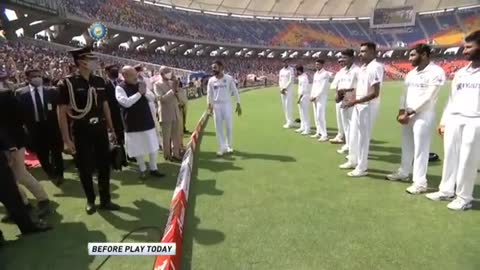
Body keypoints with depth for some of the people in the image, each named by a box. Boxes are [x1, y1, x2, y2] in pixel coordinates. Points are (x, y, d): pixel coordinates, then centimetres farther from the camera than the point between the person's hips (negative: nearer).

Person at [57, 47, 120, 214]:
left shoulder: (99, 81, 4)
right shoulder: (67, 83, -11)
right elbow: (62, 113, -11)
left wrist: (112, 129, 12)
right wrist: (66, 140, -14)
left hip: (100, 130, 4)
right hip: (81, 132, -4)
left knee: (104, 166, 9)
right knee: (85, 168, 8)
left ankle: (105, 200, 24)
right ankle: (90, 201, 28)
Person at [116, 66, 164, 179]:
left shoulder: (140, 84, 6)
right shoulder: (120, 88, -9)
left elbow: (152, 98, 6)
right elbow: (126, 102, -23)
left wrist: (145, 92, -13)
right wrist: (139, 93, -19)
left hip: (147, 121, 4)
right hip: (133, 124, -4)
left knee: (153, 146, 9)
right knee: (138, 149, 8)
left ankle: (153, 168, 24)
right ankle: (143, 170, 26)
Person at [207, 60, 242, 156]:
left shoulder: (229, 78, -4)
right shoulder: (211, 80, 2)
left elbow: (235, 91, -1)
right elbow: (209, 94, 5)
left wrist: (238, 104, -4)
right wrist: (209, 105, -9)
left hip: (227, 104, -2)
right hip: (216, 105, 2)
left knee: (229, 127, 5)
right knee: (218, 128, 4)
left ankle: (229, 146, 22)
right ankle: (222, 148, 13)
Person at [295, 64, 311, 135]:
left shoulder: (304, 78, -18)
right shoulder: (301, 77, 11)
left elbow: (303, 90, -20)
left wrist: (299, 99, -20)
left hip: (304, 96, -10)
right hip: (301, 96, 10)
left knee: (305, 113, -6)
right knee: (302, 113, 17)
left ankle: (307, 130, -1)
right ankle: (302, 128, 28)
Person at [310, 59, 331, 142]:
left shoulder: (325, 74, -8)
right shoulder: (315, 74, 16)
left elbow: (323, 88, -14)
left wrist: (315, 96, -16)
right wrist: (312, 96, 6)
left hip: (321, 97, -8)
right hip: (314, 97, 8)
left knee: (320, 116, -12)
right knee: (316, 116, 9)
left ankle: (324, 135, -9)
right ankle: (318, 132, 17)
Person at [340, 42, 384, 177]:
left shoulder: (376, 67, -17)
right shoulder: (362, 68, 11)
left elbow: (375, 93, -23)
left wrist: (354, 101, -23)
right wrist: (352, 101, 4)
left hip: (368, 106, -9)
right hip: (358, 105, 9)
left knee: (363, 137, -2)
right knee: (353, 134, 16)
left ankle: (361, 168, 10)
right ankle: (353, 161, 32)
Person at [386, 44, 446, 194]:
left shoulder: (436, 72, -10)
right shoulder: (411, 73, 13)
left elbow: (428, 97, -16)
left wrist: (408, 113, -14)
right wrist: (401, 112, 0)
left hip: (423, 115, -7)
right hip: (408, 114, 7)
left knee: (420, 149, -4)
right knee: (406, 146, 15)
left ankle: (420, 182, 2)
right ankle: (403, 173, 28)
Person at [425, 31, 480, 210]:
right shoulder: (460, 73, 14)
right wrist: (443, 121, 14)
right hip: (453, 120, 6)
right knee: (450, 157, 10)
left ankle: (464, 197, 12)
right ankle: (446, 191, 21)